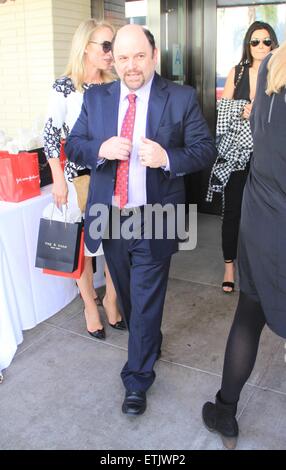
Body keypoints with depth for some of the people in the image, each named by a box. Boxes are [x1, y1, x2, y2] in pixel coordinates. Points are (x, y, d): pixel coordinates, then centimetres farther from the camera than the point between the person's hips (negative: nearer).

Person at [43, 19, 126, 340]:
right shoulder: (65, 87, -6)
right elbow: (51, 136, -4)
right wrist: (58, 180, -8)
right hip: (80, 177, -3)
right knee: (83, 244, 7)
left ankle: (110, 298, 29)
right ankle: (90, 305, 26)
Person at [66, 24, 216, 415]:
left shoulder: (182, 98, -5)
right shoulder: (95, 98, 4)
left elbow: (205, 149, -6)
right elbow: (72, 145, 4)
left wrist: (167, 157, -25)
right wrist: (100, 149, -18)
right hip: (110, 217, 4)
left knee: (146, 301, 5)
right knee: (128, 295, 22)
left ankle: (137, 379, 24)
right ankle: (150, 342, 50)